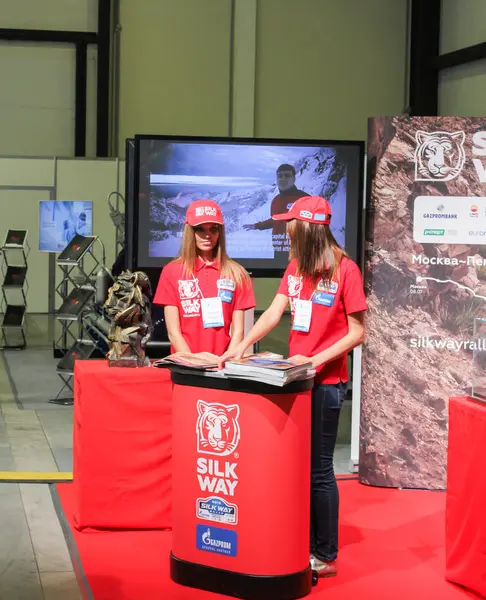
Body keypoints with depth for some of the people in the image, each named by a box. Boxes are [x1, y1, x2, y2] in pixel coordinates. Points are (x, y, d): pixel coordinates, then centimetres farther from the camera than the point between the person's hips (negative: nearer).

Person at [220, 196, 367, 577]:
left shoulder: (345, 269, -11)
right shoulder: (296, 267, 8)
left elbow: (357, 333, -10)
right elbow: (274, 312, 3)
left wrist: (315, 360, -19)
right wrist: (242, 347, -9)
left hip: (325, 382, -6)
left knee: (318, 468, 0)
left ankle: (326, 556, 10)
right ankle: (304, 545, 17)